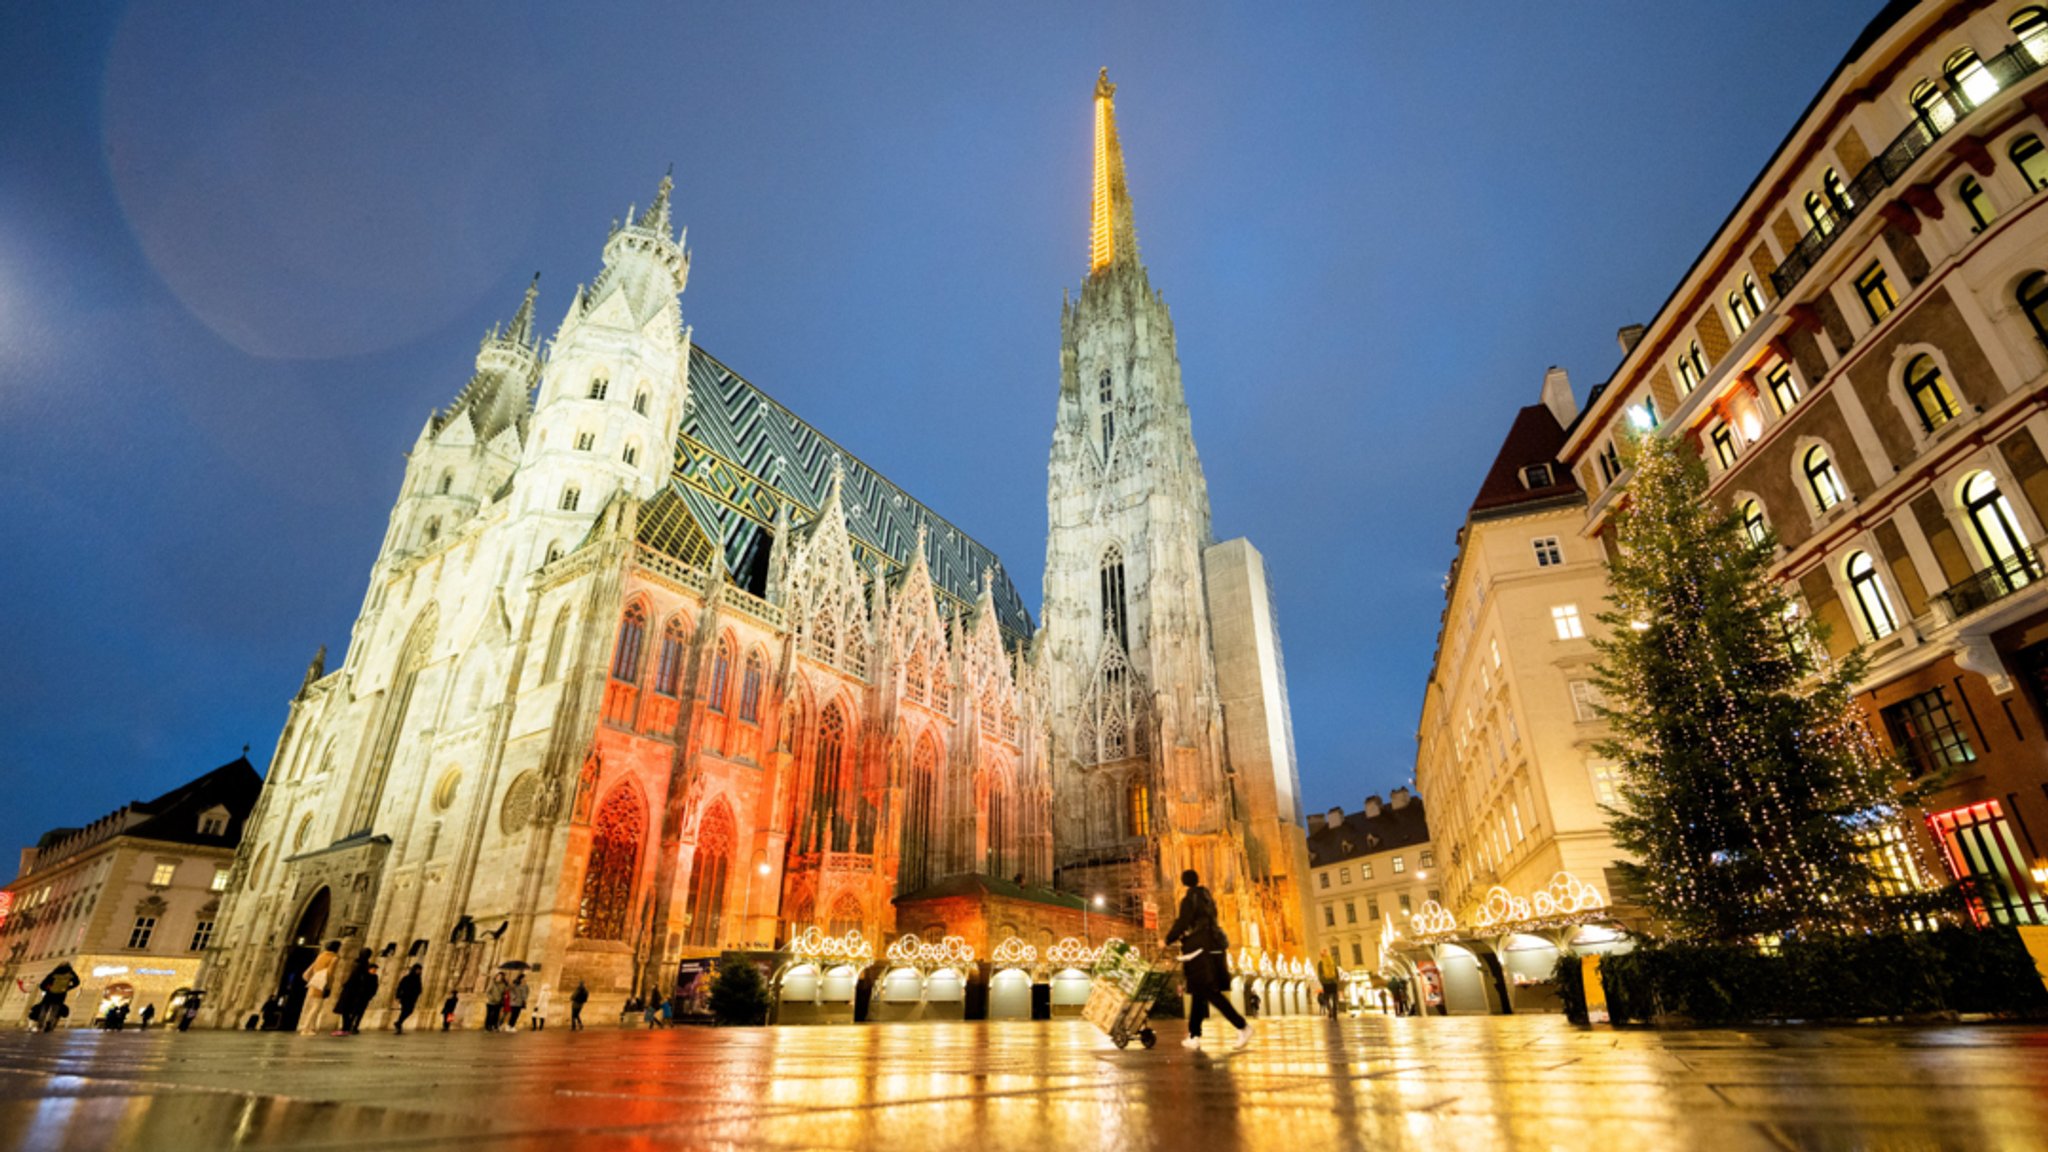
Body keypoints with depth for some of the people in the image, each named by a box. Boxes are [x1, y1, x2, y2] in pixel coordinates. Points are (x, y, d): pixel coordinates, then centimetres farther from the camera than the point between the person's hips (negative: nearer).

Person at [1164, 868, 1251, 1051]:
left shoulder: (1188, 900, -11)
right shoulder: (1207, 897, 14)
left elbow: (1181, 925, -14)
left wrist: (1168, 940, 1)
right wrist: (1182, 937, 25)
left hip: (1200, 950, -9)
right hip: (1212, 948, 9)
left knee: (1210, 992, -7)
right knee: (1199, 992, 12)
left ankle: (1242, 1026, -12)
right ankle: (1194, 1035, 17)